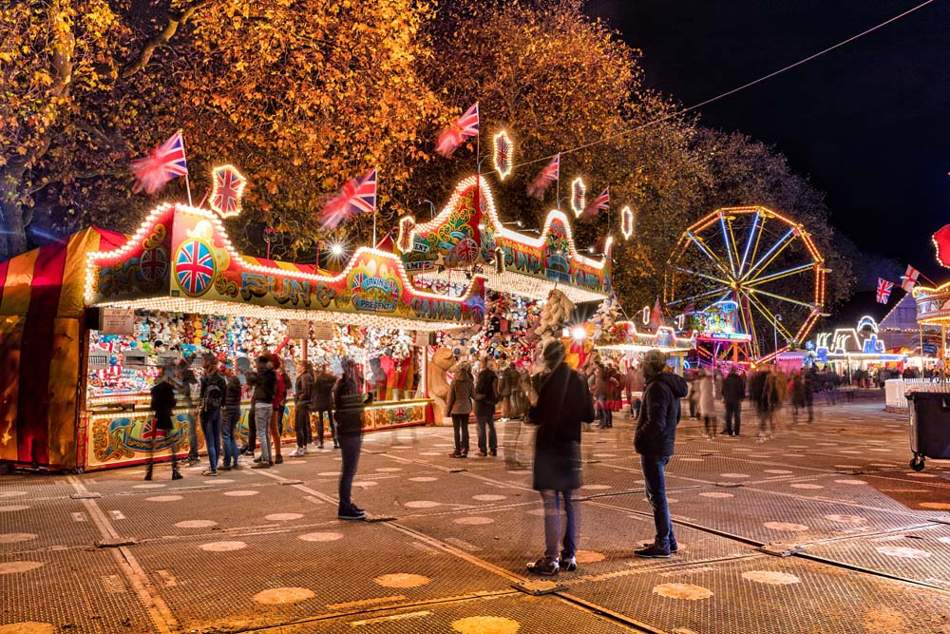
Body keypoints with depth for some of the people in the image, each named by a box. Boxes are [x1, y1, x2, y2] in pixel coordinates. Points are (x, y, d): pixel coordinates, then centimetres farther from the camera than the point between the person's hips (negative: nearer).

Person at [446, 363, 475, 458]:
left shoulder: (454, 382, -11)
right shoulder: (470, 382, -4)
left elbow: (450, 397, -8)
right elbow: (473, 395, 2)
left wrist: (447, 410, 0)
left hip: (456, 408, -3)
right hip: (466, 408, 3)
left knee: (456, 430, 2)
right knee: (465, 429, 9)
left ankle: (458, 451, 4)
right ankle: (465, 451, 12)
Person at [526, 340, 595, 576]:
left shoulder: (546, 379, -13)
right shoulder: (578, 380, 4)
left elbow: (538, 414, -20)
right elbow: (589, 415, 7)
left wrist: (529, 413, 0)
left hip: (548, 446, -6)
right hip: (571, 446, 6)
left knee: (551, 503, -1)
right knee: (570, 502, 13)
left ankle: (551, 559, 3)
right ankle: (569, 555, 21)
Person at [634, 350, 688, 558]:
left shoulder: (656, 388, -19)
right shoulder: (671, 386, 12)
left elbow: (656, 423, -25)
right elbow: (675, 418, 21)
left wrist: (638, 439, -11)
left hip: (653, 449, -10)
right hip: (665, 445, 10)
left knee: (657, 496, -1)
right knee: (655, 494, 19)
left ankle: (662, 544, 7)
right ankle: (669, 540, 26)